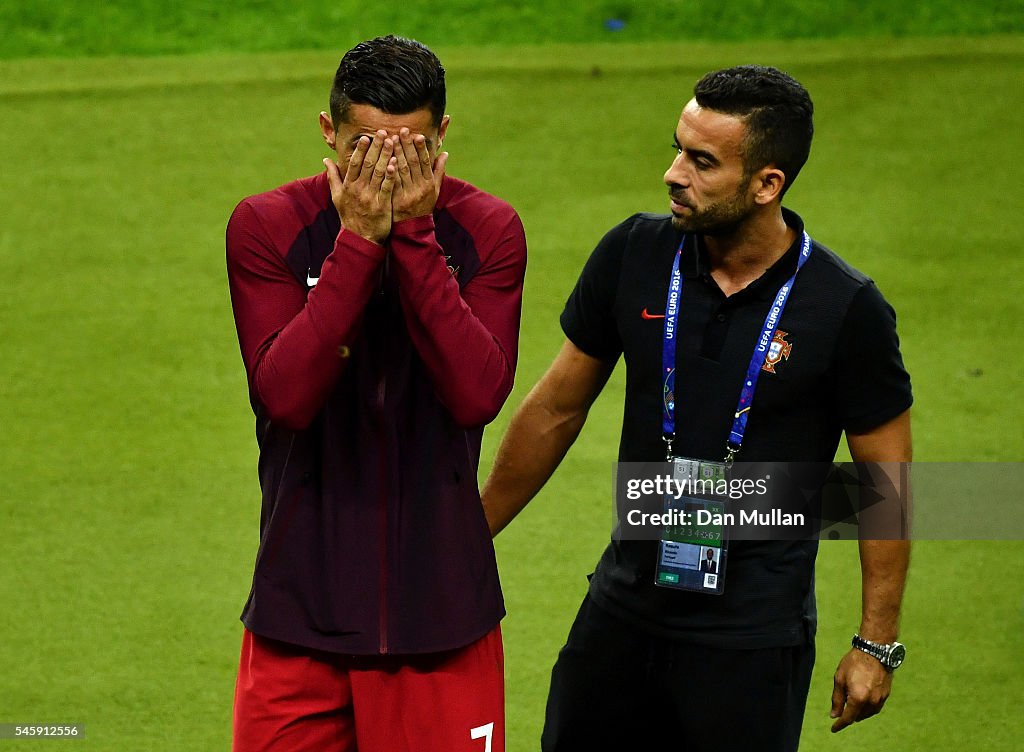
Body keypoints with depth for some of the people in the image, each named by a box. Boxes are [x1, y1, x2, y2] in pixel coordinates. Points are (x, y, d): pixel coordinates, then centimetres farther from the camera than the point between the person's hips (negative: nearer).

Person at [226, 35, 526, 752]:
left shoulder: (487, 230, -3)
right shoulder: (267, 226, -4)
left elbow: (478, 395, -17)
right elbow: (286, 395, -18)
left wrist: (413, 235, -19)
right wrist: (358, 238, -20)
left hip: (440, 608, 0)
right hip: (301, 604, 0)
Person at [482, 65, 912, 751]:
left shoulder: (846, 309, -14)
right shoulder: (635, 255, -4)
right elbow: (556, 409, 8)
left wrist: (877, 644, -5)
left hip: (755, 633, -4)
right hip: (624, 608, 4)